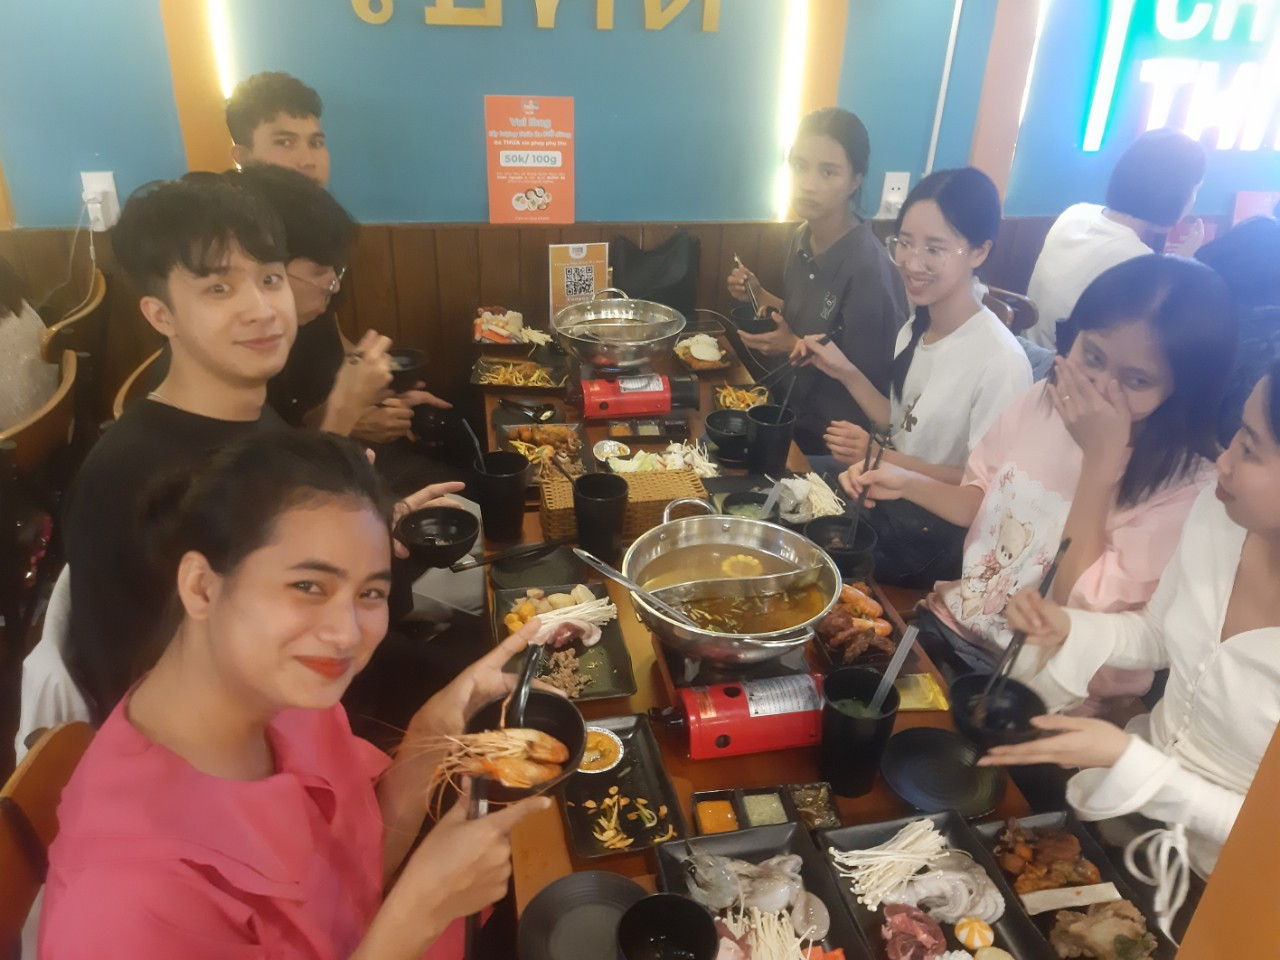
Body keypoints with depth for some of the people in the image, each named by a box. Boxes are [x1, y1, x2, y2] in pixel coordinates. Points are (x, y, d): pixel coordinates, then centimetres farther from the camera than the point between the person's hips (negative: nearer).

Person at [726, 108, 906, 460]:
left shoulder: (868, 267, -25)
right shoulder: (803, 238, -2)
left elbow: (871, 378, -20)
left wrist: (797, 348, -21)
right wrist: (759, 295, -1)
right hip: (791, 415, 7)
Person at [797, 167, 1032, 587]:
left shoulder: (1001, 361, -24)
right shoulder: (914, 330, 1)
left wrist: (883, 459, -25)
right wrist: (846, 373, -1)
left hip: (940, 536, -7)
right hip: (893, 503, 7)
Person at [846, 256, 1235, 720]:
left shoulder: (1184, 484, -19)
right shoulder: (1044, 401, -3)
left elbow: (1077, 609, -25)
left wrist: (1102, 458, -27)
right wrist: (908, 483, -6)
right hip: (955, 625, 6)